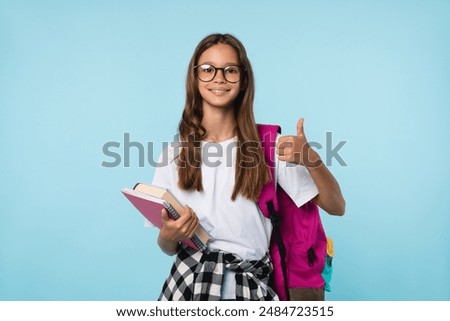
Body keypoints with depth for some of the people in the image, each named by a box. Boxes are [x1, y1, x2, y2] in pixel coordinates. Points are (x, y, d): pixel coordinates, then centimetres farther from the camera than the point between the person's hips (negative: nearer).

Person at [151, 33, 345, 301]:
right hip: (188, 282, 2)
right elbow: (168, 248, 9)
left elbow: (336, 207, -2)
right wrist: (168, 236, -14)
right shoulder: (174, 154, 3)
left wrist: (312, 160, -20)